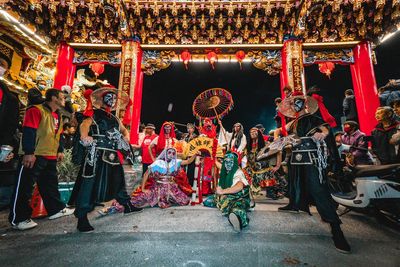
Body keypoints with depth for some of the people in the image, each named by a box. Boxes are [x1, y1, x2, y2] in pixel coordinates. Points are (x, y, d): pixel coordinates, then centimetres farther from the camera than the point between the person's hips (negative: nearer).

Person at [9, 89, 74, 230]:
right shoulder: (36, 110, -10)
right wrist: (29, 153, -20)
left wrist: (60, 150, 17)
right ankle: (19, 219, 11)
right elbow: (28, 132, -17)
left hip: (51, 157, 9)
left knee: (51, 185, 16)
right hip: (34, 156, -9)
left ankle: (56, 209, 26)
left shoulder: (58, 116, 17)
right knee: (24, 187, 1)